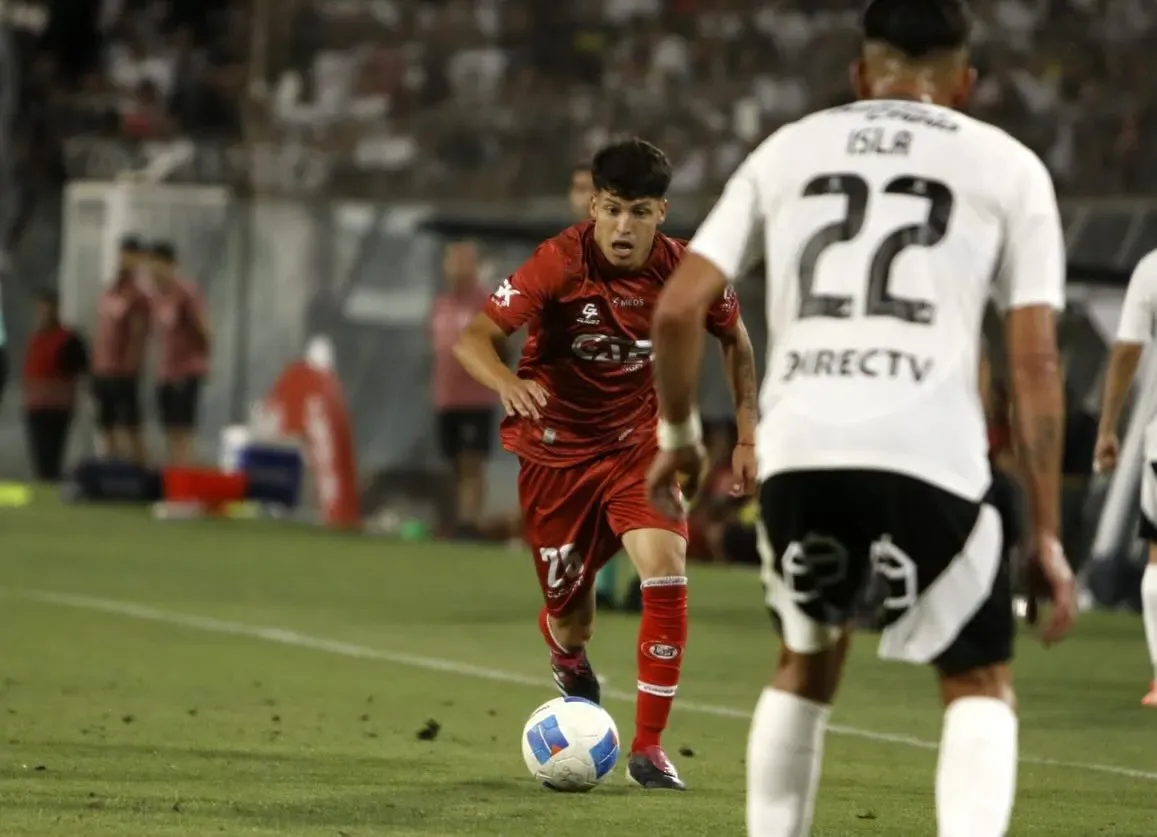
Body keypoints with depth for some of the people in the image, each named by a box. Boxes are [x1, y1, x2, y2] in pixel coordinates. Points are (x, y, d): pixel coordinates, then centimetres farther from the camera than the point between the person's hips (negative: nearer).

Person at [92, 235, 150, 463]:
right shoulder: (107, 294, 15)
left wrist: (129, 369, -19)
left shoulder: (137, 298, -7)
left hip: (124, 374, -7)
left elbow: (139, 339, -13)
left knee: (130, 428, -8)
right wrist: (94, 368, 15)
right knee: (107, 427, 8)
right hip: (102, 373, 7)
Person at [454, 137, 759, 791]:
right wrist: (508, 382, -47)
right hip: (556, 449, -1)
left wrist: (748, 434, 4)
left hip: (639, 442, 1)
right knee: (570, 618, 7)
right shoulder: (561, 264, -21)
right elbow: (474, 337, -25)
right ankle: (570, 662, 49)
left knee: (666, 575, -22)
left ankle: (650, 746, -11)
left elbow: (736, 338, 8)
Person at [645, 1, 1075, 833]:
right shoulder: (1007, 167, 14)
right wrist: (1047, 534, 8)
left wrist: (678, 434, 29)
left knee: (807, 662, 27)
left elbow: (679, 308, 13)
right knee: (979, 686, 11)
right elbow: (1035, 360, 6)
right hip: (929, 453, -3)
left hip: (798, 450, 3)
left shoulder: (788, 150, 20)